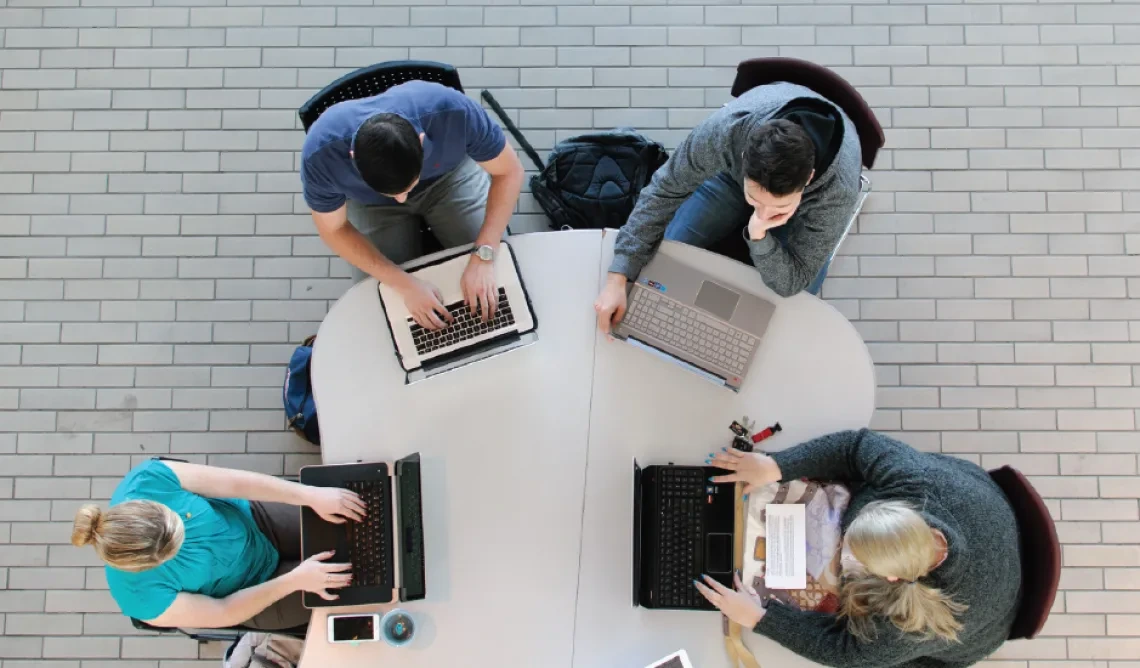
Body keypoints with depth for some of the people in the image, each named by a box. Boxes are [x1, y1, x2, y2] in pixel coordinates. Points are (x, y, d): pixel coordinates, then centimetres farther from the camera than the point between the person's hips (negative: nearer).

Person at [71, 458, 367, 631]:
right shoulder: (145, 598, -36)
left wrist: (311, 495, -30)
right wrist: (295, 580, -29)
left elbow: (237, 482, -26)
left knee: (345, 531, 5)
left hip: (255, 519, 3)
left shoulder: (149, 478, -33)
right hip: (249, 591, -3)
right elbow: (224, 612, -22)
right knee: (347, 587, 0)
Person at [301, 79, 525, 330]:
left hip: (449, 175, 0)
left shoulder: (453, 112, -41)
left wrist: (483, 256, -36)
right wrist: (405, 284, -31)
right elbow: (334, 230, -21)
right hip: (372, 202, 0)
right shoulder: (321, 155, -38)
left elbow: (509, 172, -26)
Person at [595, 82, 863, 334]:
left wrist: (758, 235, -53)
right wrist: (617, 278, -34)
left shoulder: (838, 190, -45)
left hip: (810, 200, -1)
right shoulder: (726, 129, -44)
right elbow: (665, 189, -29)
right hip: (733, 170, 1)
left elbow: (791, 282, -32)